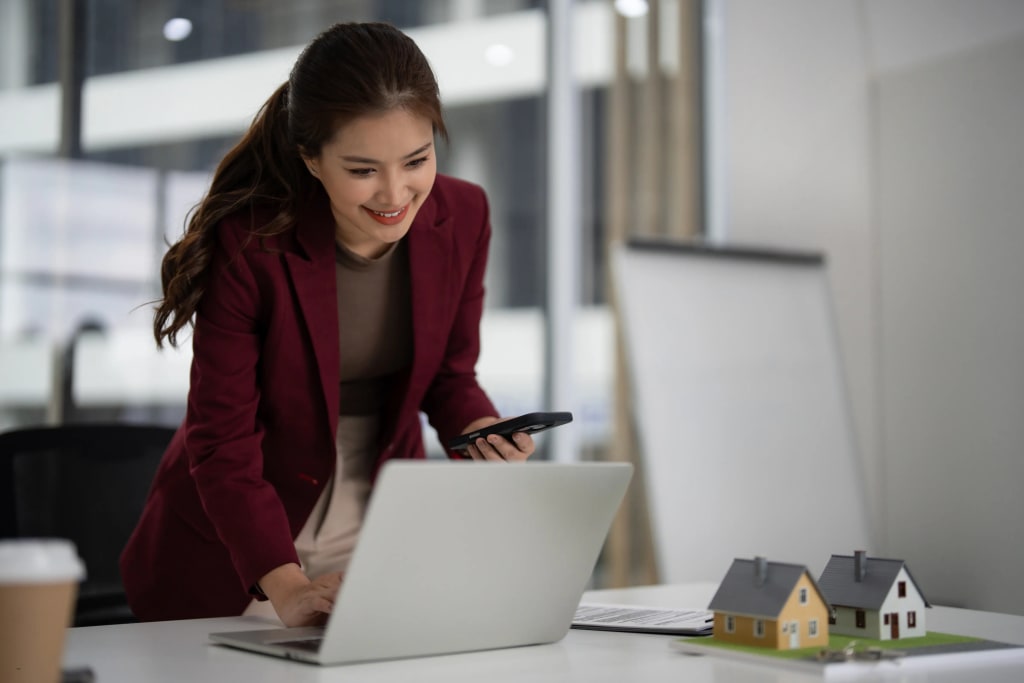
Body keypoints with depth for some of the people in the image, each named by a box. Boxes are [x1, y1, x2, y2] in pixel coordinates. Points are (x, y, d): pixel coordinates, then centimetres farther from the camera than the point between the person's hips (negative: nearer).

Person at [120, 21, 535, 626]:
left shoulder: (462, 216, -9)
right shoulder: (248, 243, -22)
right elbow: (222, 443, -19)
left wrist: (481, 429, -17)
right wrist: (286, 588, -31)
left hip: (383, 531, 3)